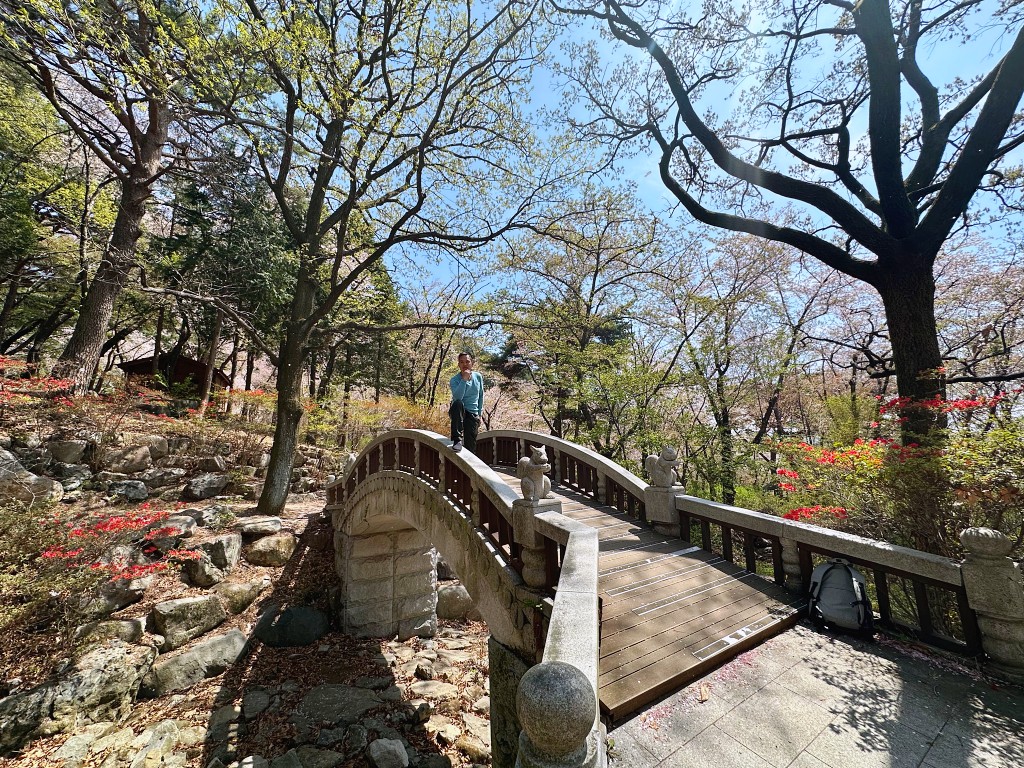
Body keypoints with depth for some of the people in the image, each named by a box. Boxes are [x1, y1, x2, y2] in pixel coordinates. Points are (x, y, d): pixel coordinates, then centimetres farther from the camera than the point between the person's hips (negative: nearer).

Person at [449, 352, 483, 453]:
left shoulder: (478, 377, 3)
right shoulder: (454, 380, -8)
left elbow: (481, 396, 13)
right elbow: (457, 397, -27)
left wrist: (479, 414, 10)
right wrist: (464, 379, -28)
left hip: (472, 414, 3)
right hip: (458, 413, -2)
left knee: (470, 447, -6)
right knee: (458, 403, -38)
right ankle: (457, 440, -37)